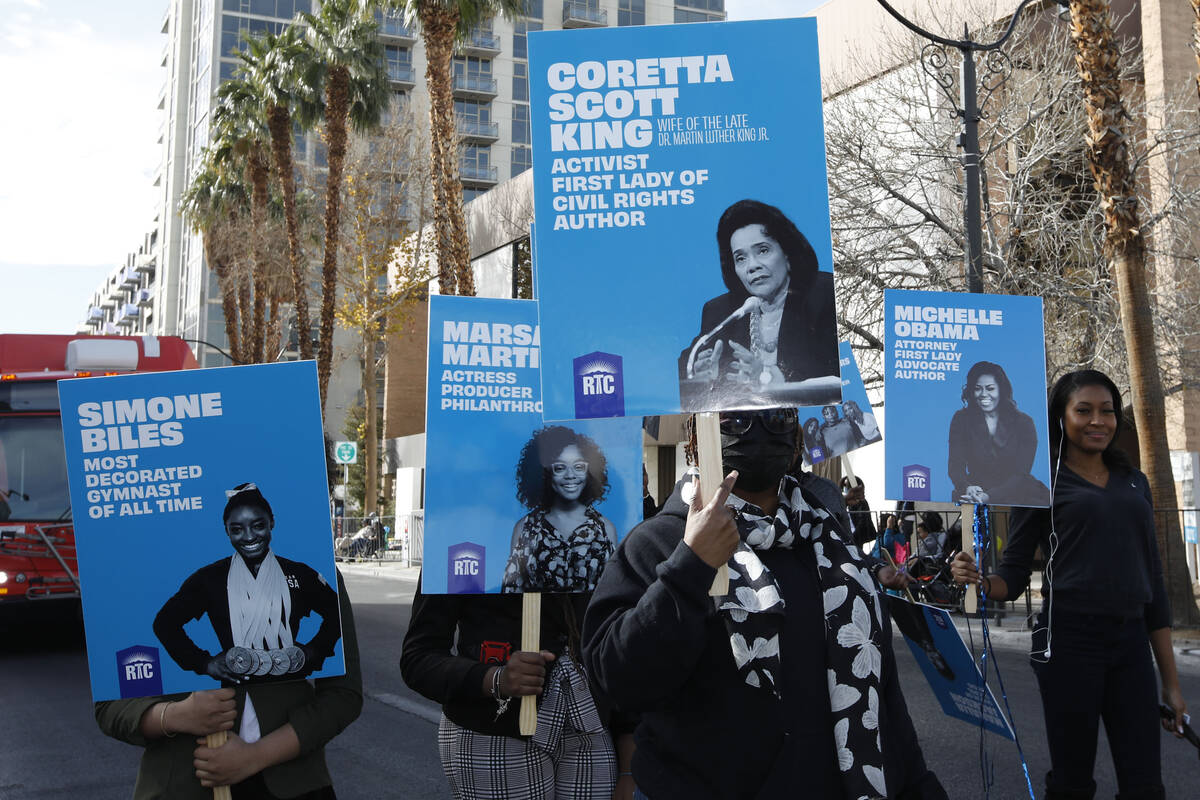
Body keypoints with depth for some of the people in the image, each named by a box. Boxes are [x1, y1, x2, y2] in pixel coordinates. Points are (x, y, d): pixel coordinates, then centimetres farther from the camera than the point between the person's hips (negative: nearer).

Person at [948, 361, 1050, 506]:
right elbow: (955, 465, -1)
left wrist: (989, 496, -23)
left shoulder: (1023, 422, 1)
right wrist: (967, 487, -25)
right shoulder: (961, 420, 4)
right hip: (977, 492, -1)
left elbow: (1021, 474, -7)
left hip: (1017, 491, 2)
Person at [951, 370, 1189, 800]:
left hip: (1131, 641, 4)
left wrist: (1171, 680, 12)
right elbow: (1014, 576, 2)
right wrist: (979, 580, -23)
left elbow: (1152, 579, 15)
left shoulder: (1135, 483, 15)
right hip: (1069, 639, -4)